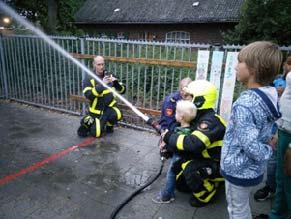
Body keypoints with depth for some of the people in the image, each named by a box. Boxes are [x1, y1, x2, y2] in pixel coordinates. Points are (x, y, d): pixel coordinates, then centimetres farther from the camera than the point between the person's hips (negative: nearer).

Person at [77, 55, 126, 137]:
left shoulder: (109, 76, 0)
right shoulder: (88, 79, -10)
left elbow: (122, 90, -4)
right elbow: (89, 95, -26)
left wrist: (116, 82, -24)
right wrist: (102, 84, -35)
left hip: (109, 106, 2)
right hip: (97, 110, -2)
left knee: (117, 115, -30)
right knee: (96, 134, -10)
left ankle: (109, 126, 4)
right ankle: (87, 121, 21)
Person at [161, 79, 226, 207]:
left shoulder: (210, 121, -29)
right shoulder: (198, 117, 2)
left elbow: (193, 144, -42)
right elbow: (186, 138, 7)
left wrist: (169, 136, -28)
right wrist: (168, 144, -9)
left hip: (220, 166, -9)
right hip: (207, 160, 9)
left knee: (190, 168, -32)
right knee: (180, 183, 8)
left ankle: (206, 194, -5)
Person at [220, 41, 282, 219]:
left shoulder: (244, 105, -30)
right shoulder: (270, 97, -4)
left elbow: (251, 145, -31)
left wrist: (267, 150, -14)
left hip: (239, 169, -8)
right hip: (254, 168, 8)